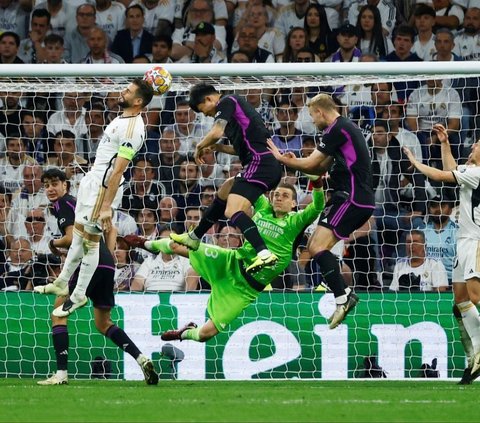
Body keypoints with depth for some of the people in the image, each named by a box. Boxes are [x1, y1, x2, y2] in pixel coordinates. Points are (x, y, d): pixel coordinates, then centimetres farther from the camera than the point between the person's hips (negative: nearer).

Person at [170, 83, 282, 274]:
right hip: (270, 166, 10)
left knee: (233, 211, -24)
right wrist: (217, 147, 26)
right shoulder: (236, 105, 26)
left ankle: (264, 253, -42)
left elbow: (216, 132, -18)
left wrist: (200, 147, 1)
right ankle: (194, 238, 49)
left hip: (259, 163, -10)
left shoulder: (227, 101, -3)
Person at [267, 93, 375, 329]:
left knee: (319, 247, -17)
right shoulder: (345, 128, 20)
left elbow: (311, 163, -10)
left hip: (353, 198, -10)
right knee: (314, 246, 12)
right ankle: (344, 294, 7)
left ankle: (342, 298, -22)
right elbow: (321, 168, 24)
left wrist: (282, 159, 5)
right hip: (360, 199, 10)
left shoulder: (338, 129, -12)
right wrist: (294, 163, 10)